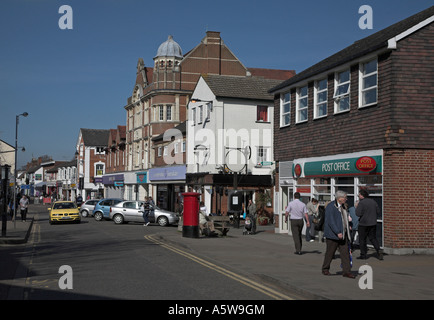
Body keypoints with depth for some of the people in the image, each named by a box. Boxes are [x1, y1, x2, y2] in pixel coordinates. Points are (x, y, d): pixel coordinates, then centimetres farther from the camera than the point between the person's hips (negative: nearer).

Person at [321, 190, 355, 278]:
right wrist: (338, 232, -24)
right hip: (333, 234, -8)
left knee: (345, 252, 0)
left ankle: (346, 271, 0)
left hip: (342, 234, 8)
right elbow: (330, 221, -20)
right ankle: (325, 269, 20)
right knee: (330, 253, 4)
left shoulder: (342, 206, 14)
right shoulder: (331, 207, -14)